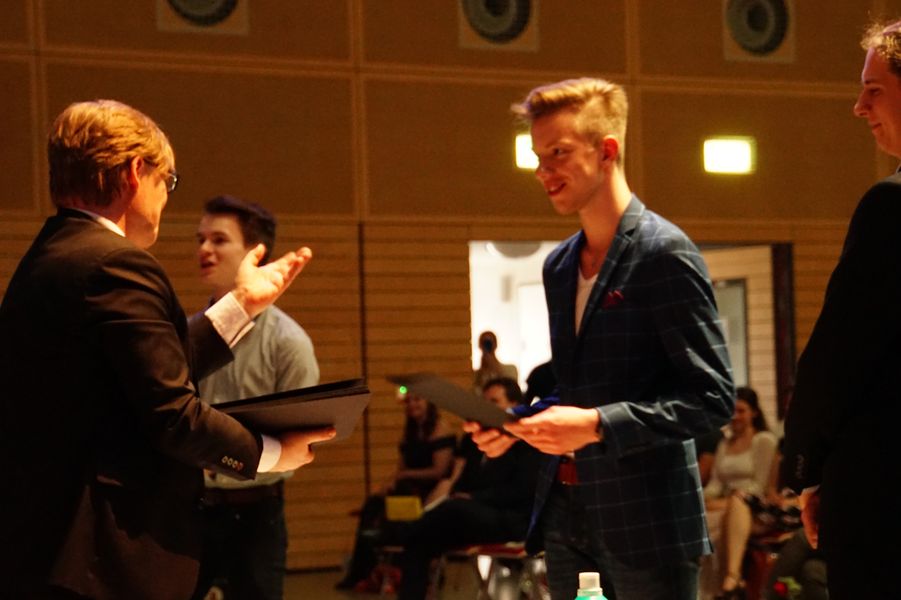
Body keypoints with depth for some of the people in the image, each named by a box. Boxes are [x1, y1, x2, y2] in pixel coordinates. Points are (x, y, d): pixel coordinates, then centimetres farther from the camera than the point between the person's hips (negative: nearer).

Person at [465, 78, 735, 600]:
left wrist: (597, 425, -22)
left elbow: (713, 397, -14)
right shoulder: (559, 266, 14)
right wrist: (514, 425, 4)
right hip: (568, 521, 7)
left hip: (646, 525, -7)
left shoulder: (664, 252, -10)